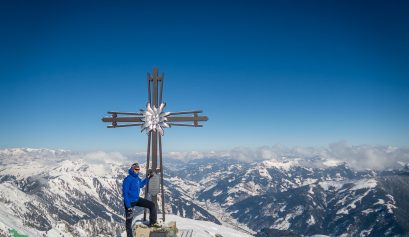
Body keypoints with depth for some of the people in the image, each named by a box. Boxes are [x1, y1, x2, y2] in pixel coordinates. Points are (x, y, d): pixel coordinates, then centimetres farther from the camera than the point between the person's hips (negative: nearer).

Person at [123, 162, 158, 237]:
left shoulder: (137, 178, 0)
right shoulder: (128, 179, -24)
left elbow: (141, 185, 23)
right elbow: (125, 193, -24)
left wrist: (148, 177, 13)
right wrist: (128, 206, -25)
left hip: (137, 200, 7)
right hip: (129, 202, -7)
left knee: (152, 205, 2)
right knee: (129, 220, 5)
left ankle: (152, 222, 11)